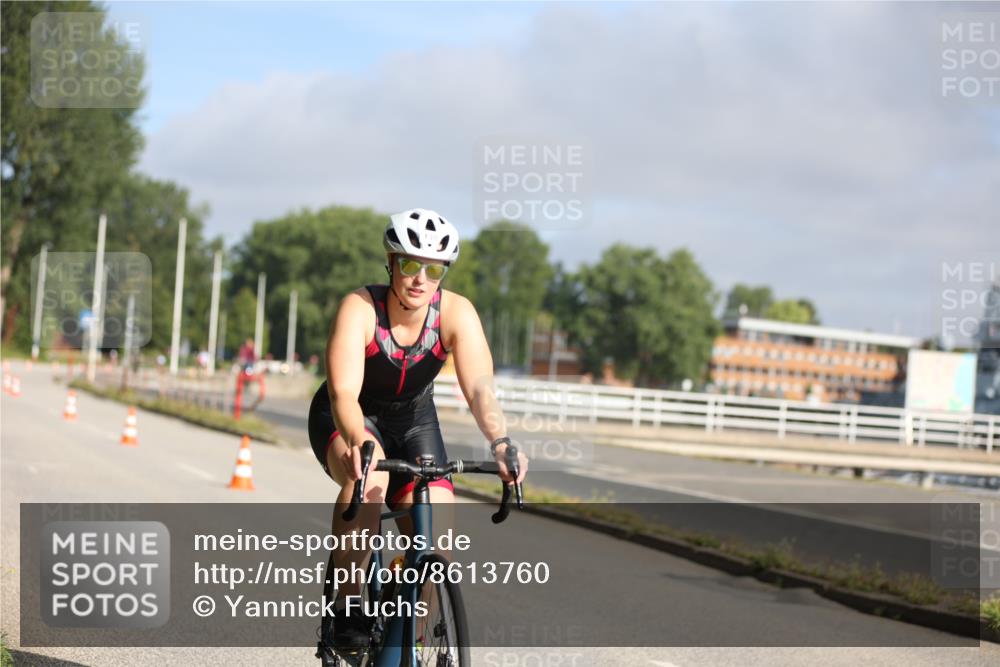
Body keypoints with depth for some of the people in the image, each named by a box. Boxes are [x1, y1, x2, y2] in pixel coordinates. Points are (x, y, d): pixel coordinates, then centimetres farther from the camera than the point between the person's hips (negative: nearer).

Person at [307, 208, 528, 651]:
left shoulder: (456, 312, -22)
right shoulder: (360, 308, -28)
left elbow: (479, 388, -33)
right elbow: (344, 392, -40)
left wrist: (500, 443, -53)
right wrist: (358, 442, -60)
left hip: (413, 421, 3)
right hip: (349, 420, -3)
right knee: (371, 473, -38)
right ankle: (346, 609, -25)